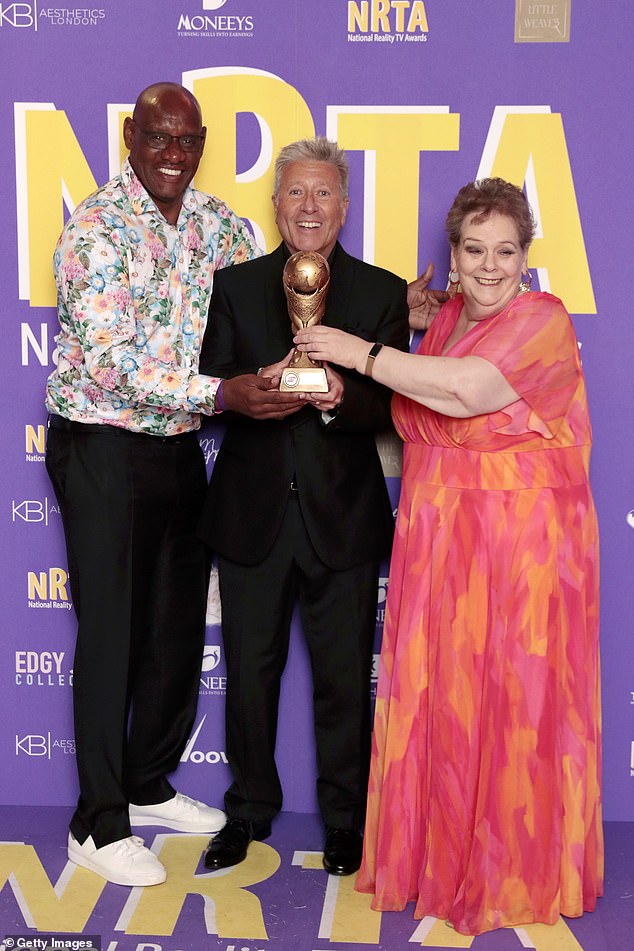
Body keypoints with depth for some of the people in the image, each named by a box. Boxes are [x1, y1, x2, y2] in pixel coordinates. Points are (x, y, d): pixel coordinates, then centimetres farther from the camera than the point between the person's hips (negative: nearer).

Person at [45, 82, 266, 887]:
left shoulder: (218, 224, 6)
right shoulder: (96, 229, -13)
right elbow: (114, 364, -23)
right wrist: (225, 391, -30)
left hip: (179, 449, 6)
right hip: (103, 450, -6)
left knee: (179, 627, 13)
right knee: (111, 631, -1)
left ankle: (148, 785, 33)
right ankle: (98, 826, 13)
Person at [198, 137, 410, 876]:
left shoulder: (382, 292, 4)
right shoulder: (235, 286, 7)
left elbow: (391, 406, -4)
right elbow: (210, 389, 0)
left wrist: (339, 396, -25)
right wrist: (244, 394, -22)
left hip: (343, 516, -1)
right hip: (252, 513, 1)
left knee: (345, 676, 8)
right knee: (250, 670, 11)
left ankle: (346, 818, 27)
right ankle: (249, 809, 30)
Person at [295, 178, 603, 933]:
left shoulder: (542, 320, -9)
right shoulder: (447, 318, 14)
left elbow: (466, 389, -24)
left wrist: (362, 354, -16)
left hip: (520, 541, -6)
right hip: (438, 538, 7)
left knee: (510, 699, 1)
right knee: (436, 695, 10)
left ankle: (515, 875, 17)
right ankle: (441, 854, 26)